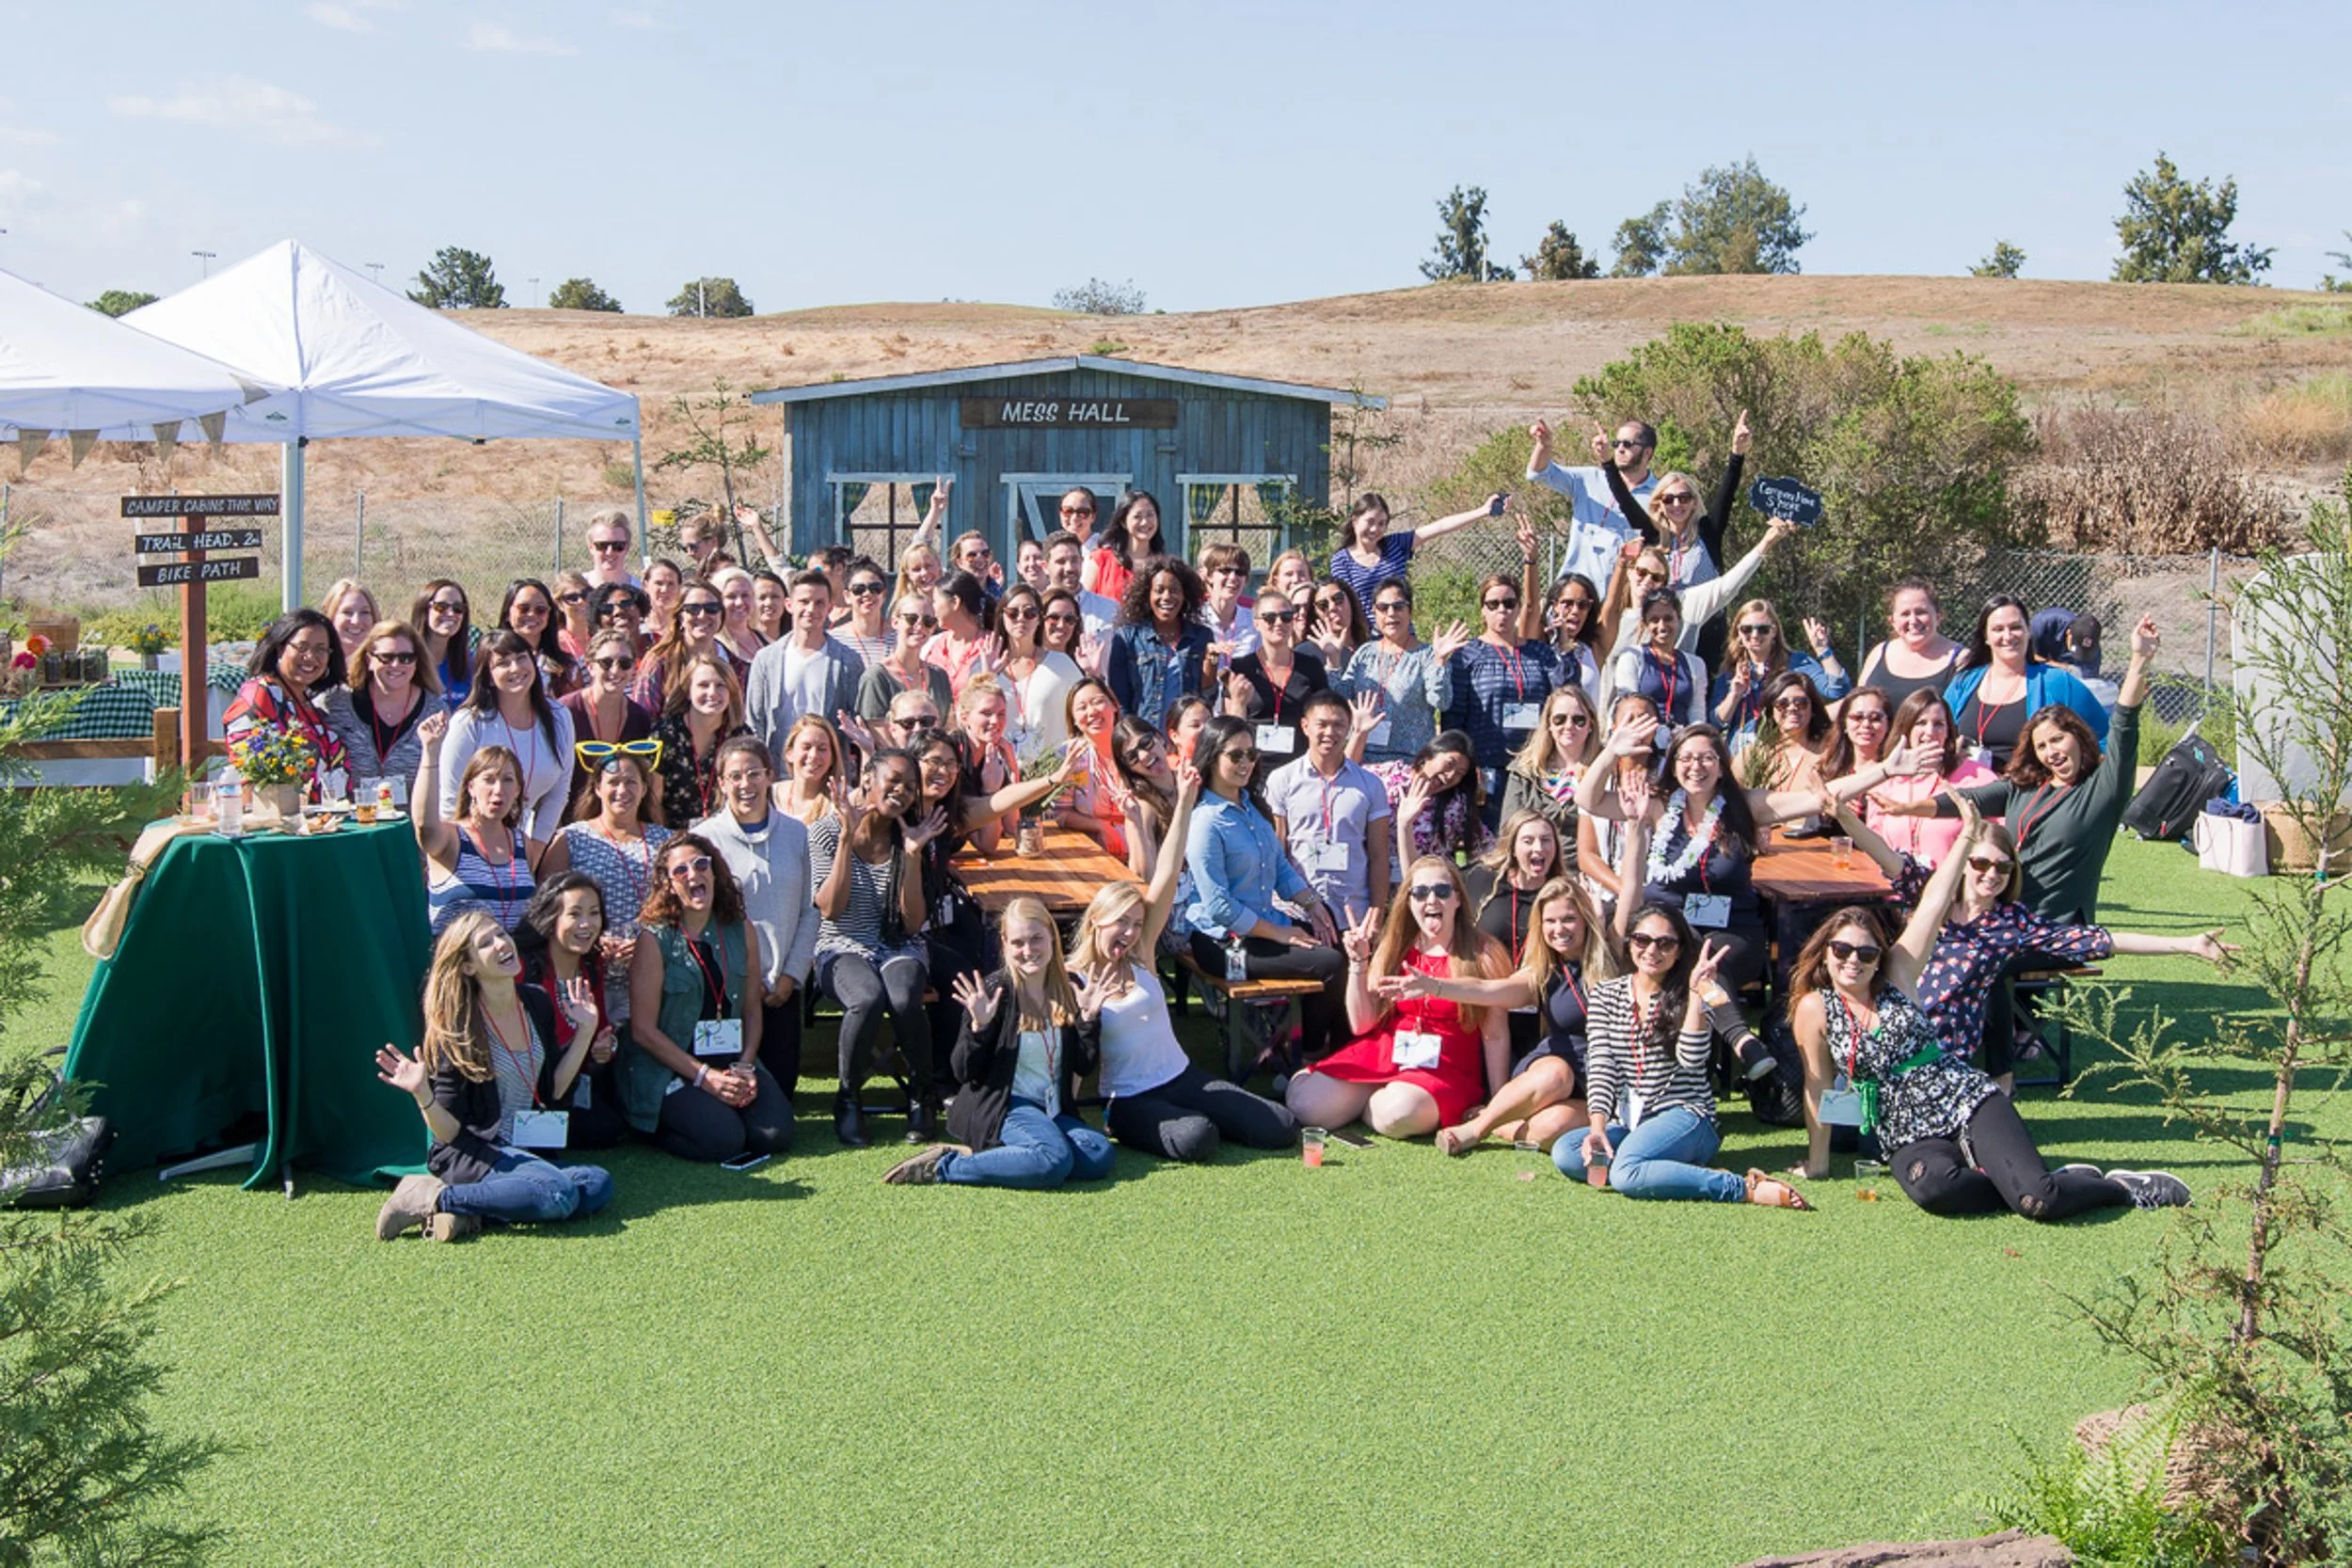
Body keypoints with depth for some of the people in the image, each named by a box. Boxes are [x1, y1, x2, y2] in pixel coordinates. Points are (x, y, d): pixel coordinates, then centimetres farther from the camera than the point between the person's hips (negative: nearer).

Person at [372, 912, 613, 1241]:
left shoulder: (537, 1006, 8)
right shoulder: (458, 1027, -8)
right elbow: (449, 1131, -8)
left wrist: (585, 1032, 8)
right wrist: (423, 1095, -28)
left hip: (527, 1152, 6)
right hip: (470, 1154, -6)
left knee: (598, 1185, -25)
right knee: (556, 1193, -34)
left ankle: (469, 1209, -18)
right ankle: (432, 1198, -19)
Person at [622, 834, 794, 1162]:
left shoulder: (742, 932, 8)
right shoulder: (654, 938, -7)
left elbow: (752, 1009, 11)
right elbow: (644, 1030, -10)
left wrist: (745, 1067, -6)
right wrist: (705, 1077, -15)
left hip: (733, 1064, 5)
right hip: (668, 1070, -4)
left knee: (775, 1134, -19)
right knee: (722, 1140, -26)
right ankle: (656, 1130, 4)